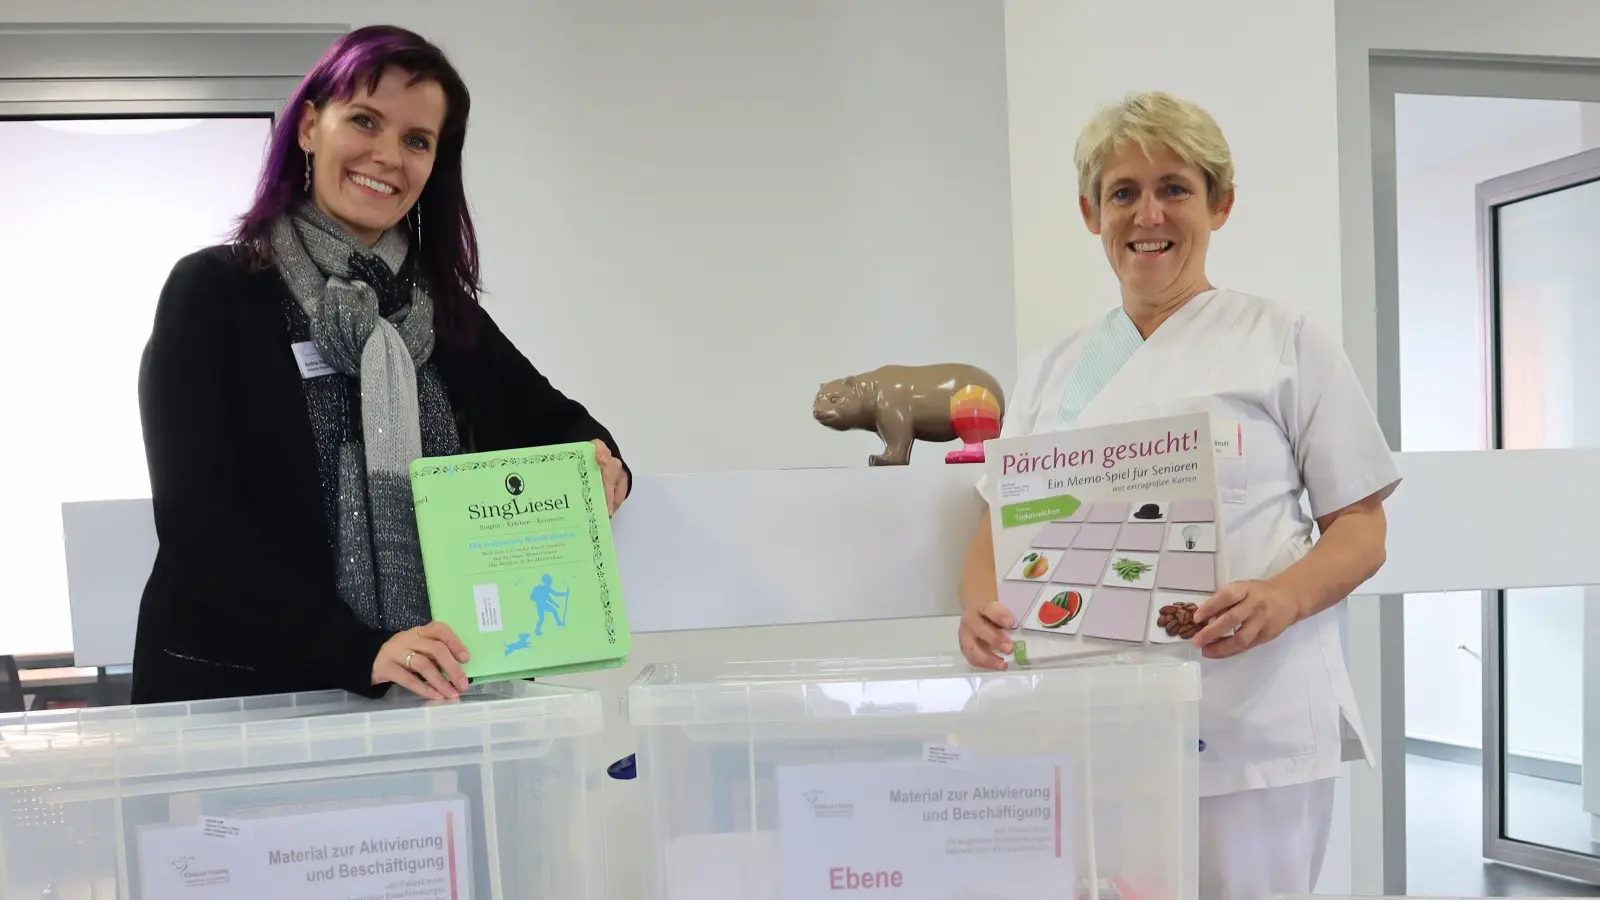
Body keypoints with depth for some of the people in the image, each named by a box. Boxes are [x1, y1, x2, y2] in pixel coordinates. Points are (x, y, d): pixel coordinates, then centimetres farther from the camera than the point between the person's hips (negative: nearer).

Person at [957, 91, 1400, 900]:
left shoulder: (1284, 340, 3)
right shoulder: (1050, 371, 13)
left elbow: (1361, 527, 2)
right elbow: (999, 529, 11)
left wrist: (1284, 598, -18)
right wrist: (981, 607, -11)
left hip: (1250, 722, -2)